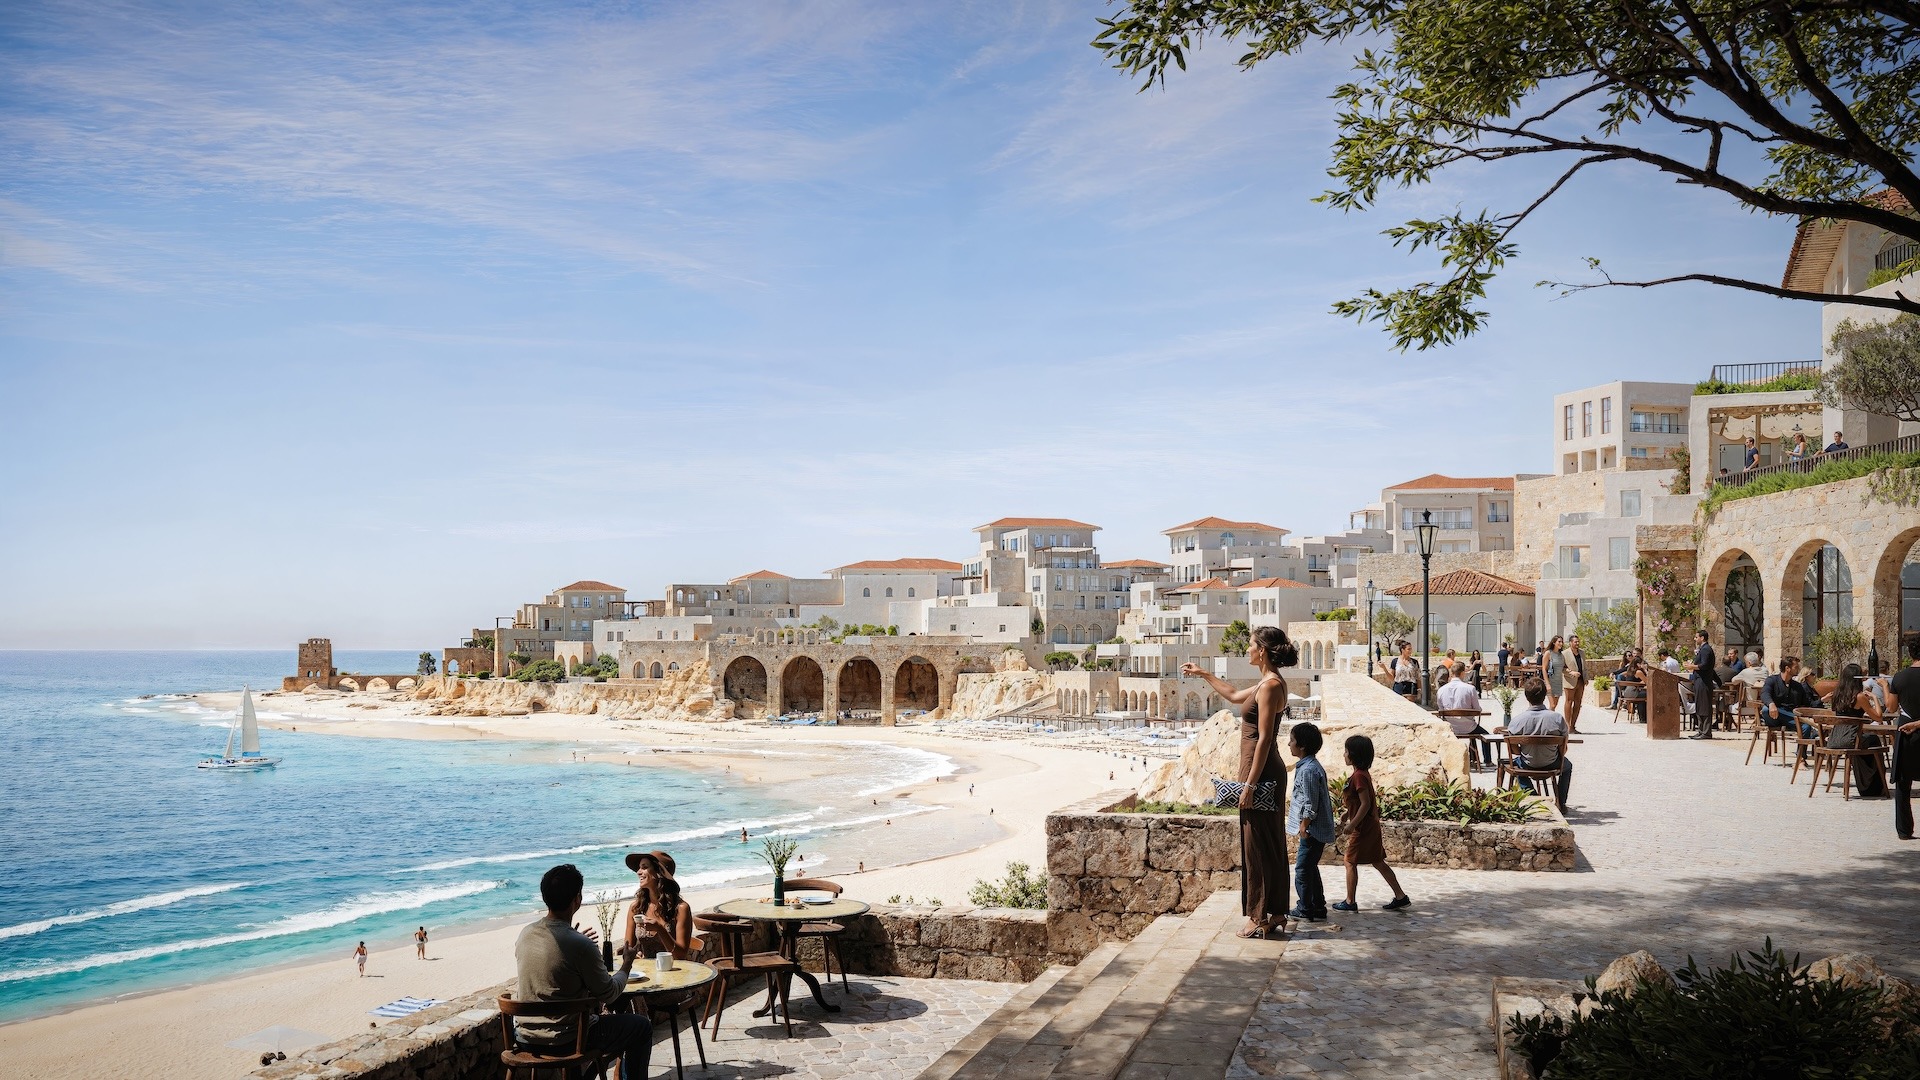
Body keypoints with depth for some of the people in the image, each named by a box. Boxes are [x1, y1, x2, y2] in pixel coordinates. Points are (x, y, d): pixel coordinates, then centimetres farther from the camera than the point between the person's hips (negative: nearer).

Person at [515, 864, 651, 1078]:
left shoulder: (525, 934, -4)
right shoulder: (582, 946, -24)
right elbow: (608, 996, -10)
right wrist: (627, 963, 7)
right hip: (564, 1041, -7)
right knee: (642, 1027, 10)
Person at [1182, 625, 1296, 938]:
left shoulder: (1270, 686, -17)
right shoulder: (1270, 683, 13)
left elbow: (1264, 739, -21)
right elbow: (1234, 696, 32)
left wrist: (1249, 784, -21)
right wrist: (1203, 674, 39)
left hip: (1261, 771, -10)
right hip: (1269, 772, 10)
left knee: (1257, 844, -3)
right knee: (1270, 844, 14)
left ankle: (1260, 918, 3)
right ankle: (1276, 913, 21)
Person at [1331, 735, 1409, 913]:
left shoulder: (1359, 776, -19)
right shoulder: (1363, 774, 10)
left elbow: (1365, 804, -23)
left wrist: (1352, 824, -20)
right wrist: (1347, 813, 20)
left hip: (1363, 827, -9)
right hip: (1371, 825, 9)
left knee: (1350, 862, 1)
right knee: (1378, 862, 12)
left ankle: (1350, 902, 8)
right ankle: (1401, 897, 13)